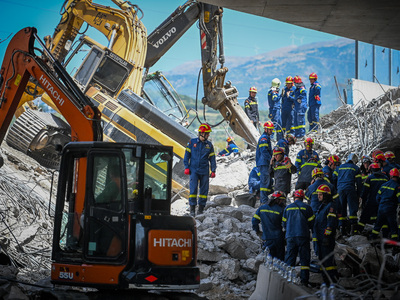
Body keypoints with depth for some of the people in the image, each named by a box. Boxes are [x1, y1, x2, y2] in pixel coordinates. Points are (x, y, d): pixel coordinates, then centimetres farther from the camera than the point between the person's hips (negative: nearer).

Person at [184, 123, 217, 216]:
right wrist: (186, 167, -1)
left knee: (204, 190, 3)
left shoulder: (209, 145, 8)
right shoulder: (192, 142, 2)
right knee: (193, 189, -9)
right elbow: (187, 155, 6)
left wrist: (213, 170, 5)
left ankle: (201, 208, 11)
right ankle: (192, 208, -4)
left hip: (204, 171, 2)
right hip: (194, 170, -2)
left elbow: (212, 159, 12)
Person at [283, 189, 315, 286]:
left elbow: (284, 224, 10)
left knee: (290, 257, 5)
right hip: (303, 236, -2)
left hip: (290, 236, 2)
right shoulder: (306, 207, 0)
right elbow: (312, 223, 2)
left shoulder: (288, 208, 5)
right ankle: (304, 280, -3)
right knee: (304, 259, 3)